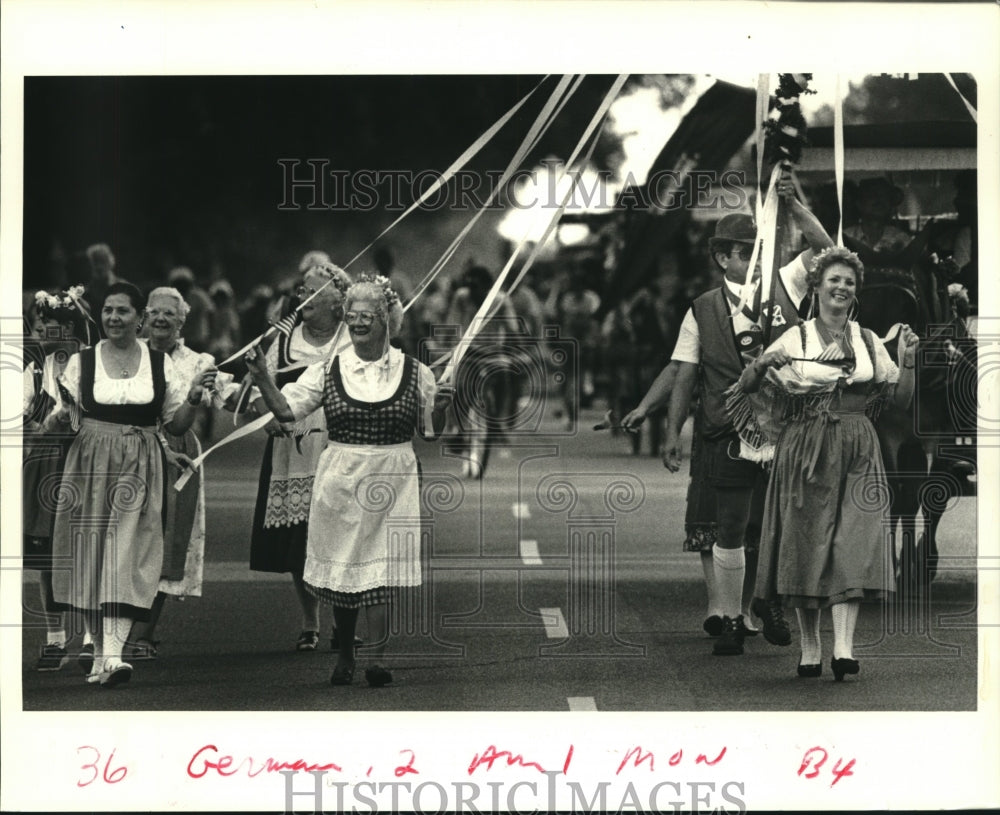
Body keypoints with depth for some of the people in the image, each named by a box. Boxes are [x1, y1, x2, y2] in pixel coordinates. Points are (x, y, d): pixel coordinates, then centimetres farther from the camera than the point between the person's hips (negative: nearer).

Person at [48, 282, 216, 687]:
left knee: (127, 553, -11)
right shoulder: (82, 362, 5)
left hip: (139, 470, -1)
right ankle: (92, 635, 22)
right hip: (90, 467, 1)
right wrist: (60, 417, -15)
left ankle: (112, 653, -20)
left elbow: (176, 425, 10)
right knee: (91, 551, 3)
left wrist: (193, 396, -7)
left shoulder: (160, 364, 6)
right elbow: (61, 420, 7)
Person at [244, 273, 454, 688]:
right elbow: (286, 408, -2)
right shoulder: (329, 370, 4)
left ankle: (377, 657, -10)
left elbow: (431, 429, 10)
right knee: (340, 571, 7)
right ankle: (344, 655, 21)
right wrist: (263, 380, -18)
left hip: (392, 481, -1)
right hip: (340, 479, 2)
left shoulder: (413, 371, 3)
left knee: (380, 571, -9)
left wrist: (440, 408, -10)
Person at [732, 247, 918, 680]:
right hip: (806, 452, -1)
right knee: (806, 546, 0)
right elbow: (743, 388, 5)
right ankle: (810, 649, 9)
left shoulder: (868, 341, 11)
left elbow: (901, 400, 11)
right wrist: (762, 366, -15)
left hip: (856, 455, 1)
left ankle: (843, 647, -18)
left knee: (851, 545, -11)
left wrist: (907, 362, -4)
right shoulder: (795, 339, 3)